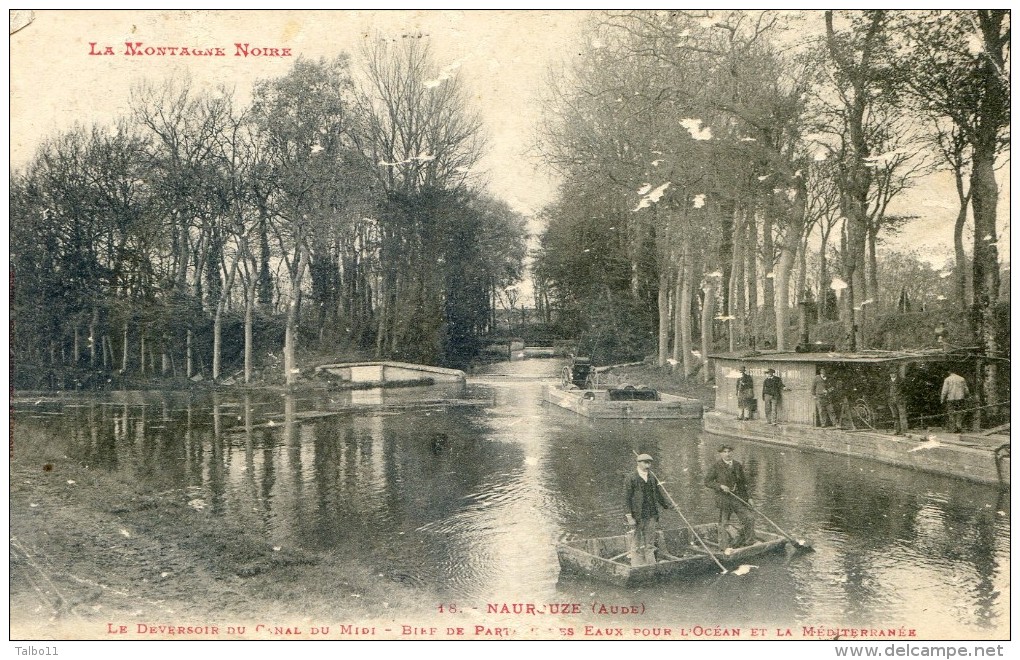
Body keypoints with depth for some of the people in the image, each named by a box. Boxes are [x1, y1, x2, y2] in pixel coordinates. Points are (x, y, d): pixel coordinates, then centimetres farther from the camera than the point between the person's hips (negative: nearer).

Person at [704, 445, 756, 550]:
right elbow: (707, 481, -5)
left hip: (738, 497, 4)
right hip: (723, 498, -4)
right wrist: (720, 486, -18)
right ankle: (724, 546, 12)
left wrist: (748, 498, 12)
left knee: (749, 517, 0)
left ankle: (748, 541, 16)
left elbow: (744, 483, 17)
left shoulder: (738, 465, 10)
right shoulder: (716, 466, -5)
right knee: (723, 523, 1)